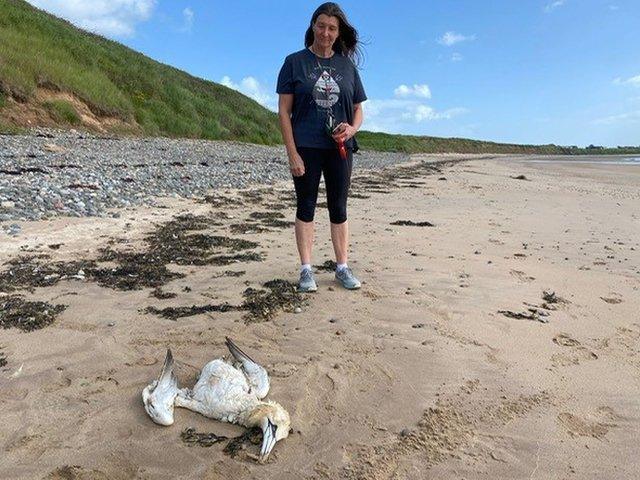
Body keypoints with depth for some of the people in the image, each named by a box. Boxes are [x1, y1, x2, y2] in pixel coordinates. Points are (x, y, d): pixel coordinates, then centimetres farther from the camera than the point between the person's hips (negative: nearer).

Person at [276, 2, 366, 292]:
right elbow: (284, 111, -3)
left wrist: (351, 129, -9)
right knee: (306, 207, 2)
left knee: (338, 208, 6)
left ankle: (342, 268, 15)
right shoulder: (295, 62, 3)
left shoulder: (347, 65, 11)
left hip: (340, 148, 3)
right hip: (306, 148, -2)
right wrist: (292, 153, -11)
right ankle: (306, 270, 10)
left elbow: (358, 109, 14)